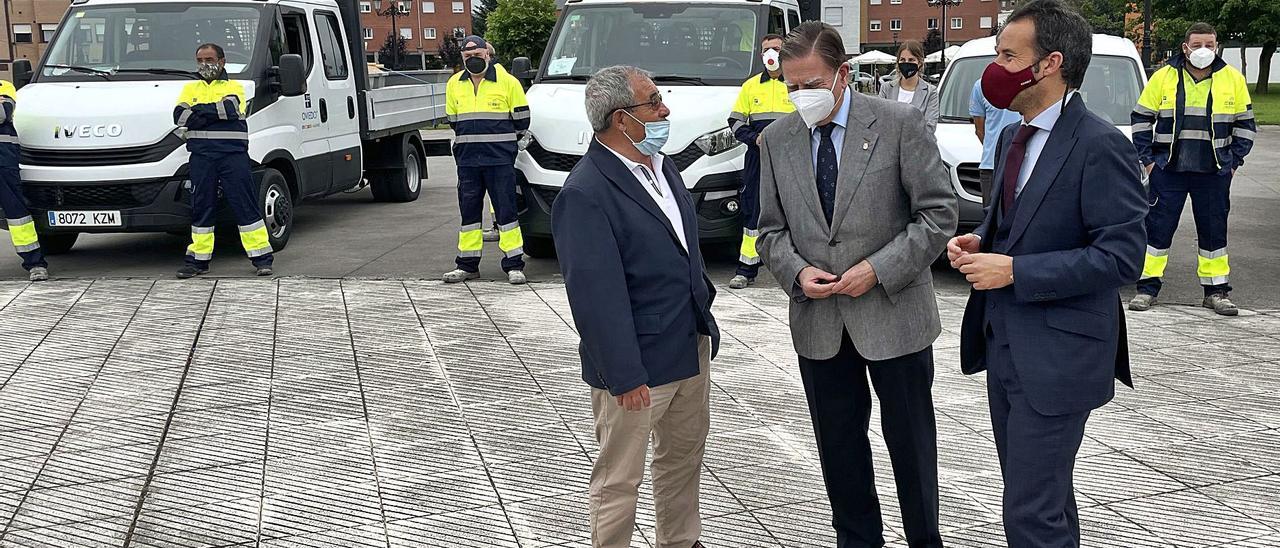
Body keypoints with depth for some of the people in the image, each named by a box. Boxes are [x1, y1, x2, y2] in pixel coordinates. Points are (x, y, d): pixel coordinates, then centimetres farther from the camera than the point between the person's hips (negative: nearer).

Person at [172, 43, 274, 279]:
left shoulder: (234, 87, 10)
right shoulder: (190, 89, 19)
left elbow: (231, 108, -13)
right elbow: (180, 116, 0)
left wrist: (198, 112, -7)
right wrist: (216, 112, -9)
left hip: (233, 154, -3)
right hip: (201, 155, 3)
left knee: (245, 205, -3)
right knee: (201, 207, 6)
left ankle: (262, 258, 2)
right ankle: (198, 259, 14)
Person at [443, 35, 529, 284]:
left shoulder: (507, 82, -1)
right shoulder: (454, 85, 10)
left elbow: (522, 121, 4)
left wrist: (499, 138, 10)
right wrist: (470, 139, 16)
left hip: (500, 159, -4)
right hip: (467, 159, 4)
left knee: (506, 208, -2)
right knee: (469, 208, 8)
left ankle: (514, 264, 3)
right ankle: (468, 264, 16)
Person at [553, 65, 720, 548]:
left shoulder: (661, 167, 6)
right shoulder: (584, 195, -22)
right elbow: (596, 294, -24)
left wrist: (704, 317, 16)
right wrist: (625, 377, -23)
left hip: (691, 346, 9)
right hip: (638, 364, -9)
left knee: (684, 453, 24)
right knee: (620, 477, 6)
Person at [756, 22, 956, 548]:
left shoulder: (900, 123, -9)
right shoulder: (776, 140, 3)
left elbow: (938, 213, -8)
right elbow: (772, 229, 9)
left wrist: (879, 268, -18)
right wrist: (796, 271, -11)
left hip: (893, 313, -3)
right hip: (818, 321, 3)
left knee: (910, 441, 11)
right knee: (838, 444, 14)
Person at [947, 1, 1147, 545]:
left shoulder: (1100, 146, -17)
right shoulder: (1012, 137, 10)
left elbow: (1121, 256, -20)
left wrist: (1013, 270, -22)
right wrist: (979, 241, 1)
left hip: (1056, 356, -8)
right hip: (1004, 345, 8)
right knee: (1046, 495, 21)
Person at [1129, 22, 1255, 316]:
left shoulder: (1233, 79, 5)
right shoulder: (1163, 77, 1)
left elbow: (1245, 123, 11)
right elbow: (1141, 118, 6)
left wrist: (1234, 161, 4)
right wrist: (1147, 158, 1)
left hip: (1214, 173, 1)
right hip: (1168, 170, -1)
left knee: (1214, 230, 7)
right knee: (1158, 227, 0)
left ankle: (1216, 291, 16)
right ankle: (1147, 288, 8)